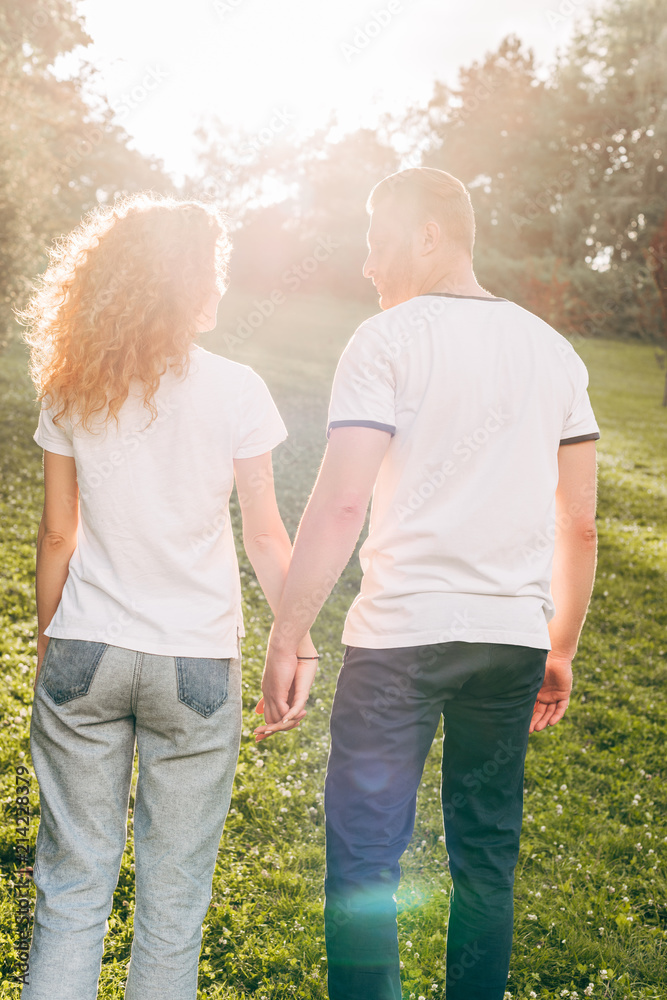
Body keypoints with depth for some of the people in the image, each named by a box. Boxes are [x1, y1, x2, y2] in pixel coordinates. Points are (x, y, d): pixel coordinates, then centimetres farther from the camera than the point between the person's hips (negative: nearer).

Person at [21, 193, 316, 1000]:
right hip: (195, 661, -2)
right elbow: (266, 541, -5)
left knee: (72, 879, 12)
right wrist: (298, 638, 6)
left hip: (83, 656, 2)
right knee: (173, 888, 12)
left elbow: (57, 534, 3)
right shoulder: (234, 392, -8)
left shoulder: (71, 390, -1)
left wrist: (48, 640, 14)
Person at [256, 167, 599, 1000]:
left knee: (364, 859, 4)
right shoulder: (552, 348, 11)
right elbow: (578, 523, 12)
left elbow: (341, 504, -15)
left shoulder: (389, 339, -5)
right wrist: (560, 650, 21)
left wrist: (284, 643, -11)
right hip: (514, 635, 6)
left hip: (402, 631, -5)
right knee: (487, 855, 17)